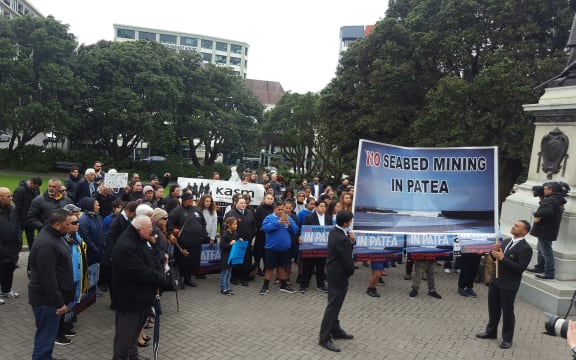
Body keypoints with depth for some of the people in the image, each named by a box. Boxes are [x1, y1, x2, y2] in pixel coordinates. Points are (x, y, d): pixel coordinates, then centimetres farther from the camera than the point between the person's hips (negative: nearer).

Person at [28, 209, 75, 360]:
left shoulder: (52, 235, 7)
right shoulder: (46, 244, -27)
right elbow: (48, 278, -26)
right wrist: (59, 302, -21)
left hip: (50, 297, 10)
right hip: (47, 299, -10)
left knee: (48, 334, 23)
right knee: (46, 336, 1)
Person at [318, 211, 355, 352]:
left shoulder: (334, 231, 2)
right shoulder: (341, 239, -28)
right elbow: (348, 260, -22)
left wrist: (352, 240, -9)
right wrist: (350, 272, -2)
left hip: (333, 272, 10)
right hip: (338, 275, -10)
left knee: (335, 304, 19)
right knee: (333, 305, -2)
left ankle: (336, 330, 33)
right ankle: (325, 338, 6)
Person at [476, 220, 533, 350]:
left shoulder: (525, 248, -17)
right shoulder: (506, 242, 8)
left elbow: (520, 268, -24)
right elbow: (496, 259, 13)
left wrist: (502, 258, -27)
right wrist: (494, 252, -9)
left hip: (509, 285, -7)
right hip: (496, 280, 7)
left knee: (507, 312, 6)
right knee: (493, 308, 18)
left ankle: (507, 338, 22)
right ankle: (491, 332, 34)